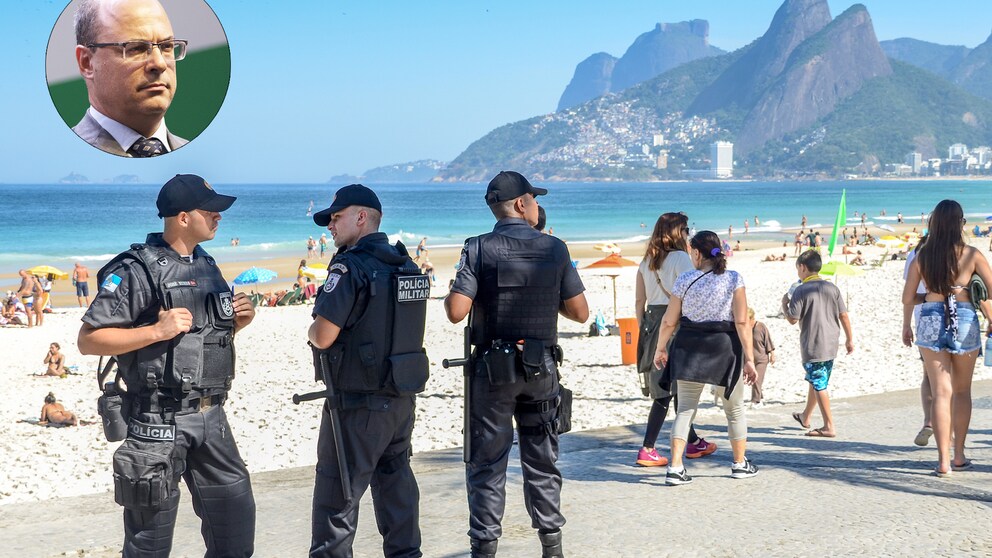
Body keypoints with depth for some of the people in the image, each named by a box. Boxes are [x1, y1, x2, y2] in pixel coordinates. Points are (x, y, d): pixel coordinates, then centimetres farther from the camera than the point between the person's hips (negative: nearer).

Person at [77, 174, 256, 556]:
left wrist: (238, 321, 5)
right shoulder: (137, 270, -12)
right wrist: (156, 331, -23)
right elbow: (88, 340, -14)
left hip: (211, 417, 7)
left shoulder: (207, 266, 13)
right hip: (161, 422, -7)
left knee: (236, 521, 12)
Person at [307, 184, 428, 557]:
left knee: (337, 493, 0)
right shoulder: (408, 266, 9)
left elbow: (323, 336, -21)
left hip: (359, 403, -8)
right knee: (396, 483, 17)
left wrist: (312, 331, 1)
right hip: (403, 396, 8)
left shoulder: (351, 267, -16)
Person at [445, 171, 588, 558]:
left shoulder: (479, 249, -8)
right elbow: (580, 312, 0)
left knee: (487, 463, 6)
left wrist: (450, 295, 7)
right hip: (541, 367, 2)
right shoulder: (554, 249, -2)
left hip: (493, 367, -2)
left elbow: (456, 312, -15)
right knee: (542, 460, 13)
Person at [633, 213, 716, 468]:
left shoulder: (646, 261, 12)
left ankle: (693, 442, 30)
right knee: (667, 390, -3)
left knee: (678, 386, 18)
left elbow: (639, 300, 13)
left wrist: (643, 329, 18)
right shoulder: (680, 258, -8)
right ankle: (647, 450, -7)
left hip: (651, 322, 7)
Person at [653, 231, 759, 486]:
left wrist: (660, 348, 16)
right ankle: (740, 464, 29)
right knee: (734, 408, 17)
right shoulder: (734, 279, -6)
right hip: (725, 347, -1)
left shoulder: (685, 280, -3)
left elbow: (669, 321, 1)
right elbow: (742, 322, -11)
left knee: (685, 408, 8)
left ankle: (675, 467, -2)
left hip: (689, 348, 1)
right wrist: (749, 359, -8)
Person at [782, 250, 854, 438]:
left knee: (819, 385, -3)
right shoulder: (832, 288, 4)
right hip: (830, 345, 6)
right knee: (815, 381, 20)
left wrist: (784, 304, 6)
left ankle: (829, 426, -4)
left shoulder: (801, 291, -12)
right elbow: (844, 315, 5)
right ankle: (805, 417, 36)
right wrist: (849, 339, 13)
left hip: (812, 346, -6)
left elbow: (793, 319, -13)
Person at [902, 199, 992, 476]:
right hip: (965, 321, 0)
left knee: (941, 393, 3)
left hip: (931, 321, 1)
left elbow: (907, 297, 3)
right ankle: (959, 455, 21)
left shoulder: (922, 255, 0)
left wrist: (906, 325, 18)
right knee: (962, 391, 15)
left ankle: (944, 460, -2)